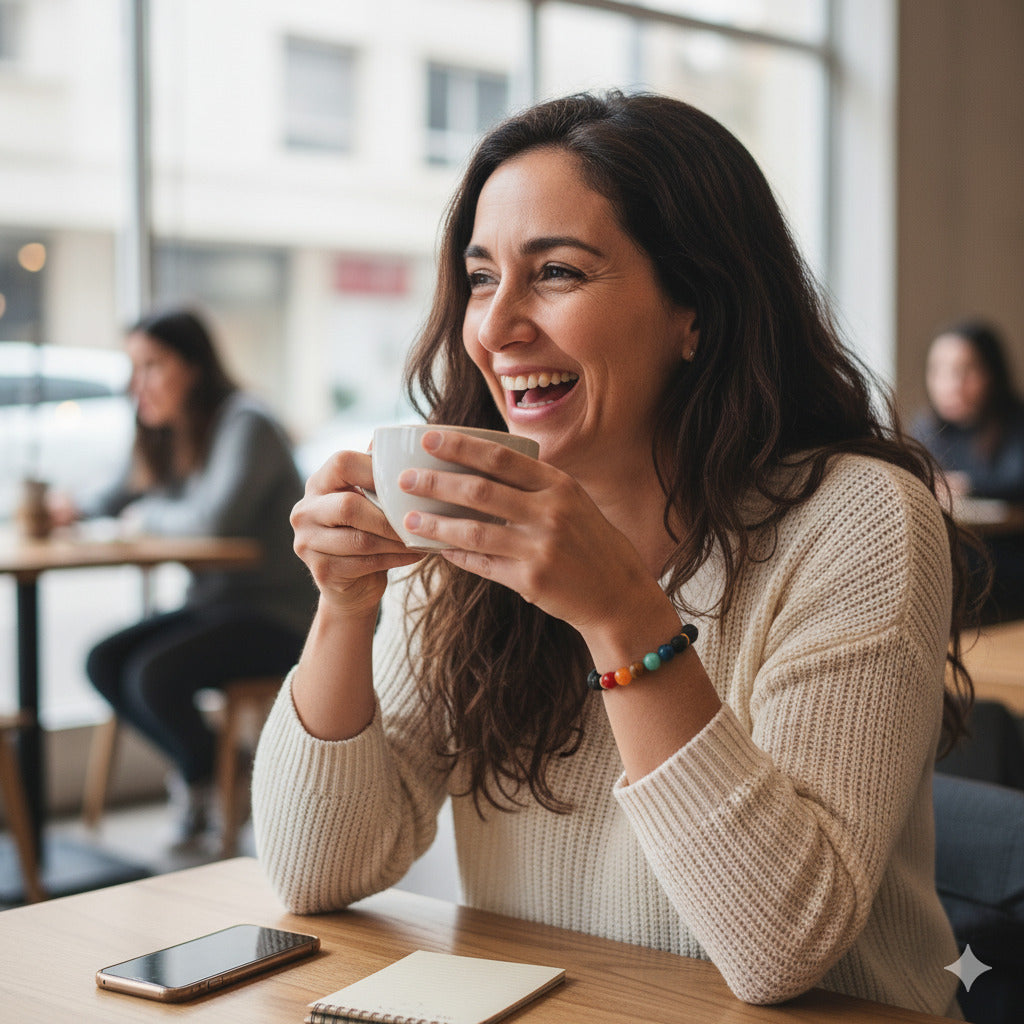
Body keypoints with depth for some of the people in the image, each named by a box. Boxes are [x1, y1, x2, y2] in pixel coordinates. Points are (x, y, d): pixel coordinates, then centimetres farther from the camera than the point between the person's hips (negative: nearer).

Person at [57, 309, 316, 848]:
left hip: (279, 613, -9)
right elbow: (121, 497, 22)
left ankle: (209, 781, 4)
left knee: (154, 676, -25)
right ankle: (203, 768, 7)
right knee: (104, 664, -9)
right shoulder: (167, 437, 10)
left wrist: (146, 514, -11)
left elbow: (215, 519, -30)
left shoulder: (245, 425, -17)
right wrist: (74, 511, -1)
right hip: (214, 601, 9)